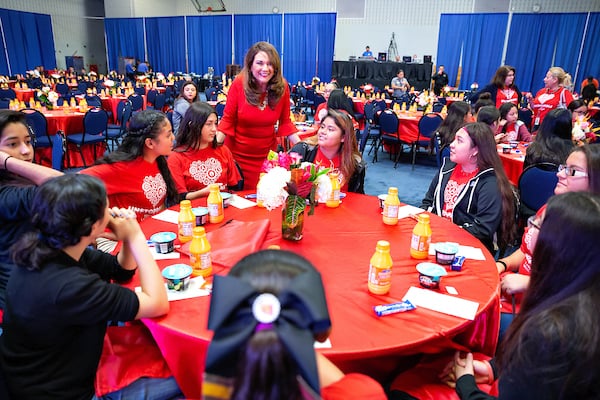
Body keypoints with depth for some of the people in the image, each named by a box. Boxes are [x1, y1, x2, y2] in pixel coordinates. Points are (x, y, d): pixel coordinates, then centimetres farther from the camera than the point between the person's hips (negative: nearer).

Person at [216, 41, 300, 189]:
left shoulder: (282, 86, -9)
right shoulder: (239, 84, -16)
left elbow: (285, 122, 1)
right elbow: (228, 119, -8)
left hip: (267, 154, 2)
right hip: (238, 153, -1)